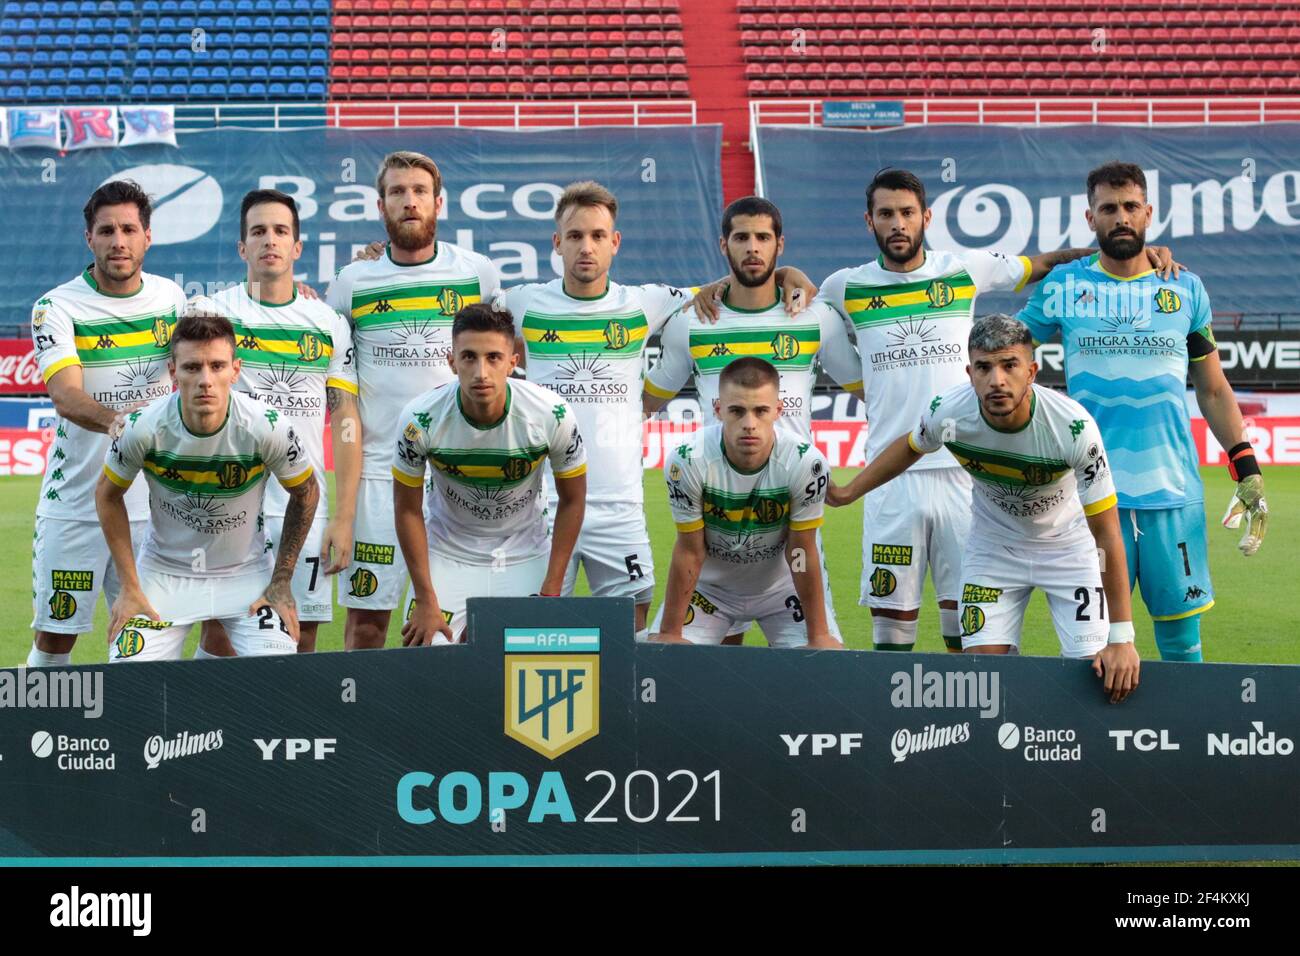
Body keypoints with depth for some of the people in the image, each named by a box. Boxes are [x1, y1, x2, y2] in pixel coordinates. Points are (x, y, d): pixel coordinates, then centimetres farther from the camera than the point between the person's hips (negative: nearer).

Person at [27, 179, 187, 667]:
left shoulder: (170, 295, 6)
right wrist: (119, 421, -41)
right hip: (74, 504, -3)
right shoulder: (57, 307, -8)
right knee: (54, 637, 0)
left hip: (153, 503, 3)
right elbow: (67, 397, -23)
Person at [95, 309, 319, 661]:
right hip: (164, 572, 0)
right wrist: (129, 587, -3)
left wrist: (281, 581, -3)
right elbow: (108, 494, -2)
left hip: (246, 572, 0)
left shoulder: (267, 428, -22)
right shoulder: (143, 428, -21)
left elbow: (305, 494, -3)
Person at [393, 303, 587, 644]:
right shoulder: (419, 420, -23)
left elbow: (572, 500, -7)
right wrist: (425, 600, -10)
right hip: (448, 554, 0)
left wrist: (551, 591, -9)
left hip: (526, 553, 1)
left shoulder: (552, 414, -22)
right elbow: (408, 509, -9)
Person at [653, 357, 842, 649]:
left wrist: (819, 635, -11)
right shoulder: (688, 462, -27)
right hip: (709, 585, 0)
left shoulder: (806, 463, -27)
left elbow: (802, 554, -16)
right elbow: (690, 552, -16)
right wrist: (670, 634, -11)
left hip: (782, 587, 0)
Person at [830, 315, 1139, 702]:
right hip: (993, 545, 2)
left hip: (1070, 545, -2)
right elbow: (910, 448, 3)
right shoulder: (947, 412, -26)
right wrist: (849, 491, 13)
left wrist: (1121, 638, -28)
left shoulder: (1074, 427, -34)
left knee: (1094, 671, -12)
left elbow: (1107, 535, -28)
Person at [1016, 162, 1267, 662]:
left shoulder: (1185, 288, 9)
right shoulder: (1063, 286, 5)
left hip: (1175, 491, 1)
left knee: (1181, 638, 4)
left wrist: (1248, 470, 7)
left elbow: (1213, 390, 15)